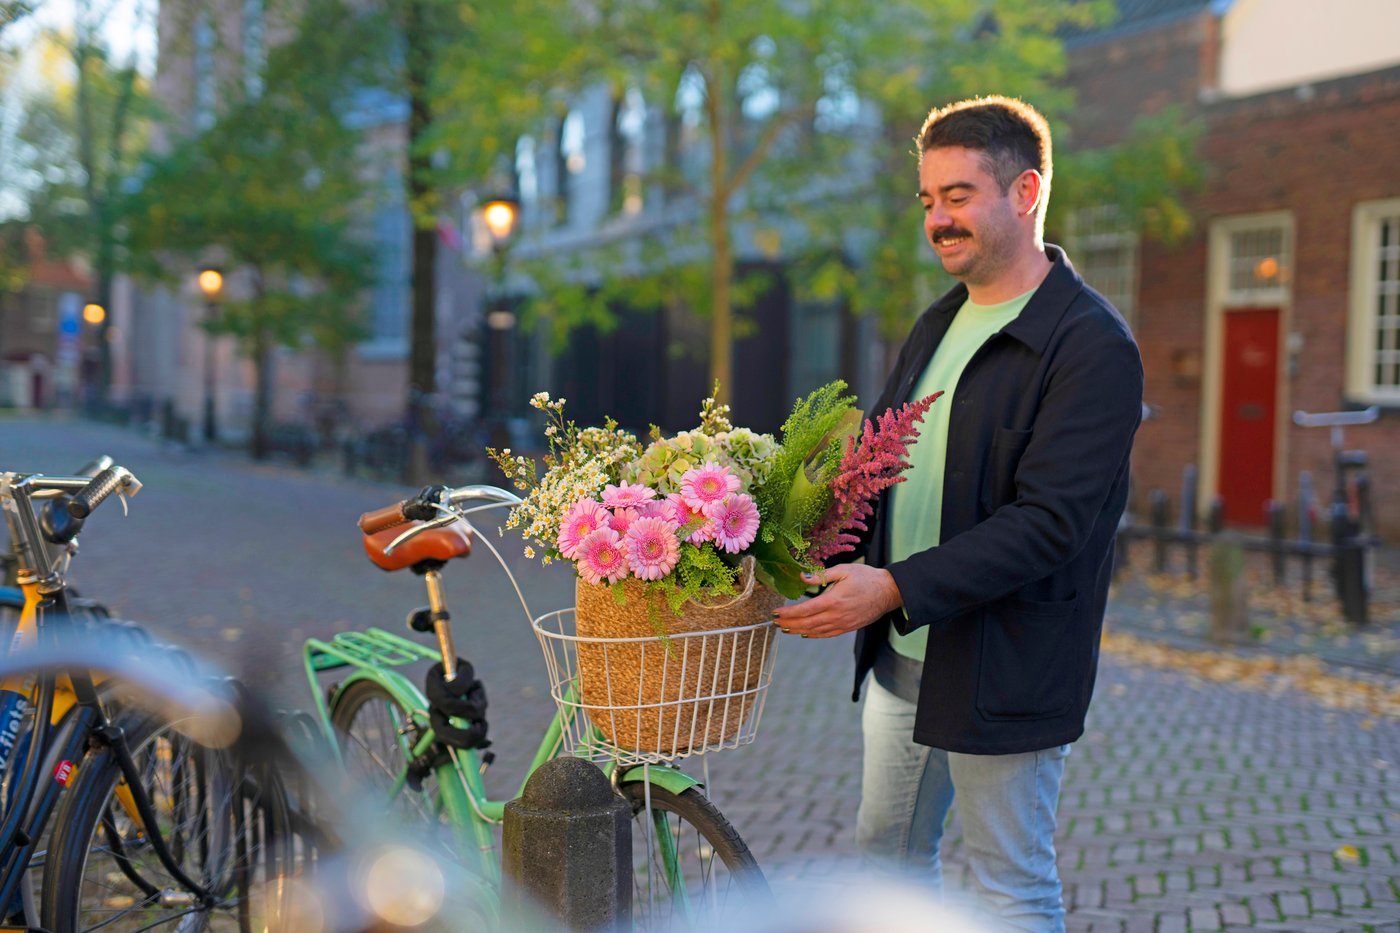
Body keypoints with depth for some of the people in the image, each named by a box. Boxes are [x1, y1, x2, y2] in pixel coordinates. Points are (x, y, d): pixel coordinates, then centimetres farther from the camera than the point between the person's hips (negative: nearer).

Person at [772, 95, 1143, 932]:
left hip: (1003, 672, -8)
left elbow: (1048, 522, -24)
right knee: (889, 851, 20)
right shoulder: (938, 326, 12)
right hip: (901, 655, 8)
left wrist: (895, 589, -30)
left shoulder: (1093, 347, -16)